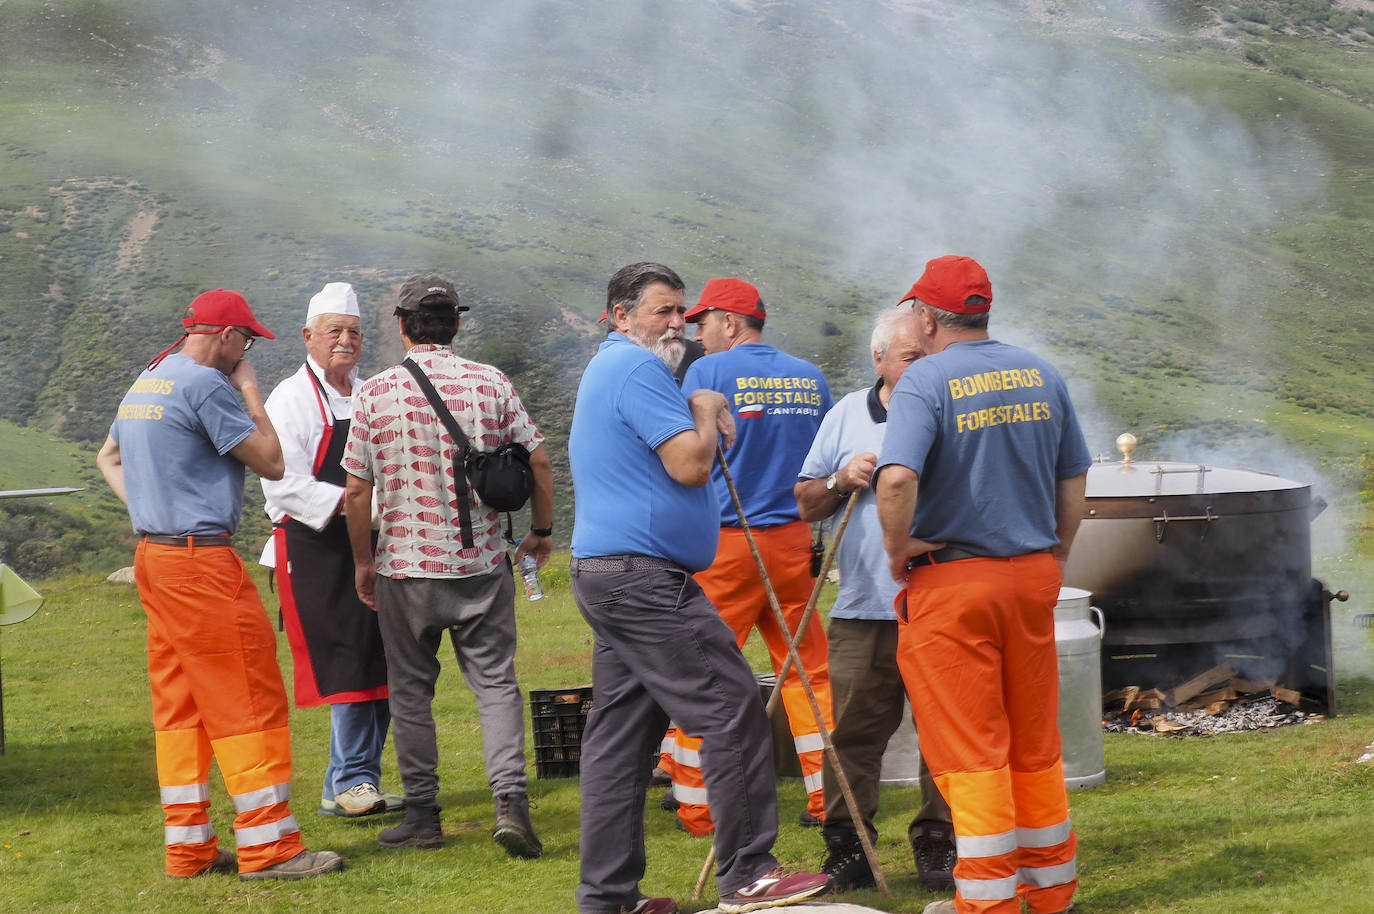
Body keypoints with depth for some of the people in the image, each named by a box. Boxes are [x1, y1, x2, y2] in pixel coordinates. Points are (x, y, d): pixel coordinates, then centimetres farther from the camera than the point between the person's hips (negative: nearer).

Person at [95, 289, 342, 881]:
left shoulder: (146, 382, 16)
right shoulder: (204, 383, -13)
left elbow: (109, 458, 30)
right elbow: (271, 463, -11)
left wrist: (143, 510, 17)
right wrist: (250, 390, 0)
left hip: (153, 554, 10)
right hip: (201, 559, -10)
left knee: (179, 703, 12)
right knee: (248, 700, -5)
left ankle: (189, 846, 15)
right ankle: (267, 846, -4)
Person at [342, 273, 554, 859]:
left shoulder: (375, 393, -6)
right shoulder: (491, 383, -3)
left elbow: (357, 489, -5)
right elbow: (538, 461, -2)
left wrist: (363, 560, 8)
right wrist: (541, 531, 12)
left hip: (405, 566, -1)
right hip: (481, 563, 1)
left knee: (410, 690, 11)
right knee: (495, 682, 6)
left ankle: (422, 814, 15)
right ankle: (511, 799, -10)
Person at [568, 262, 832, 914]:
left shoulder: (607, 369, 23)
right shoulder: (636, 367, -12)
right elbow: (690, 465, -19)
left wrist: (705, 420, 12)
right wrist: (705, 410, -2)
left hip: (605, 576, 11)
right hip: (643, 575, -11)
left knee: (619, 735, 9)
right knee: (733, 712, -7)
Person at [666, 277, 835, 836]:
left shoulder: (707, 373, -6)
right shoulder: (809, 377, 9)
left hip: (723, 543, -5)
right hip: (791, 540, 5)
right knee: (808, 669, 10)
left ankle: (694, 806, 5)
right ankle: (830, 798, 9)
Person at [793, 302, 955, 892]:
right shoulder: (847, 416, 12)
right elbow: (805, 504, 17)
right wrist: (840, 481, -2)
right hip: (862, 611, 1)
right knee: (852, 734, 0)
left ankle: (937, 845, 12)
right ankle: (847, 849, 8)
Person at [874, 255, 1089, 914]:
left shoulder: (924, 382, -12)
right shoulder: (1041, 375, 7)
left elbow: (898, 479, -27)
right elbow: (1073, 482, 13)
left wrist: (898, 549, -12)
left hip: (952, 581, -6)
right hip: (1034, 574, 6)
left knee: (969, 748, 1)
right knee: (1036, 742, 15)